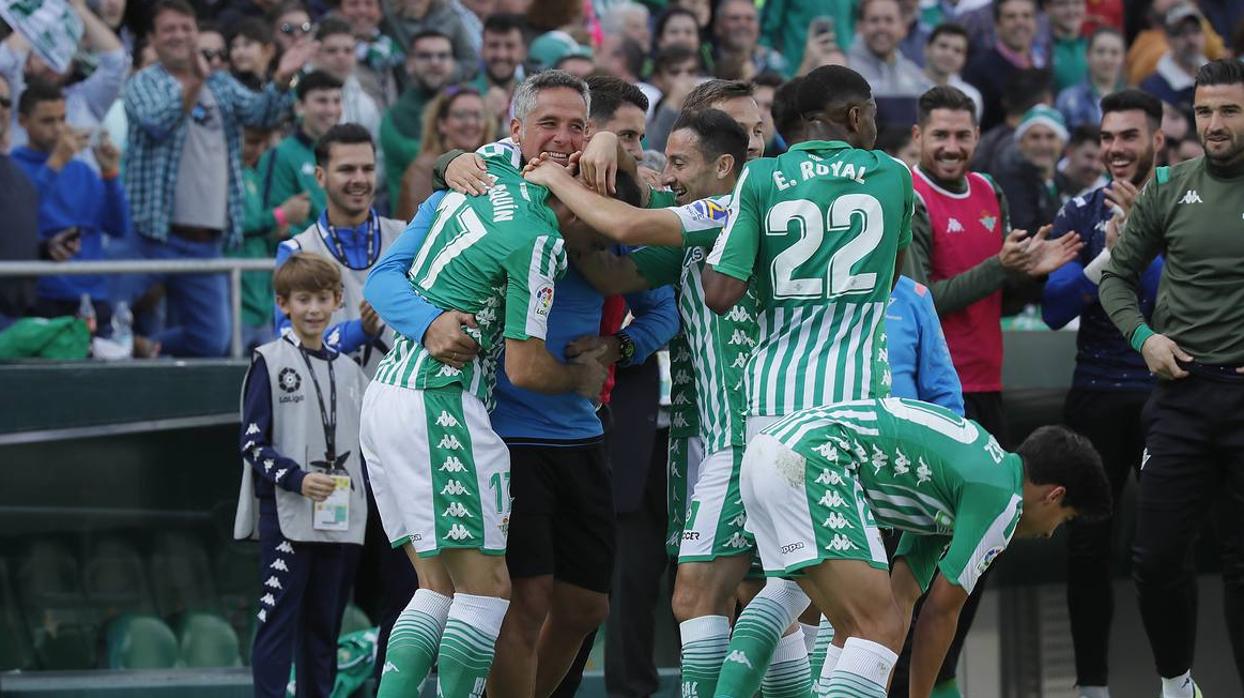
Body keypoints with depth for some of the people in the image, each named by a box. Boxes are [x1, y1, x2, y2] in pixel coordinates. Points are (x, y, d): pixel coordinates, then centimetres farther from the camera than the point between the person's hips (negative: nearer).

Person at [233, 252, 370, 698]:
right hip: (285, 515, -5)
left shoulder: (348, 371, 15)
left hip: (341, 520, 5)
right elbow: (253, 441, -6)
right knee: (278, 618, -8)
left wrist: (361, 496, 9)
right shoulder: (270, 362, 0)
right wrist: (296, 478, -18)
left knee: (324, 623, 8)